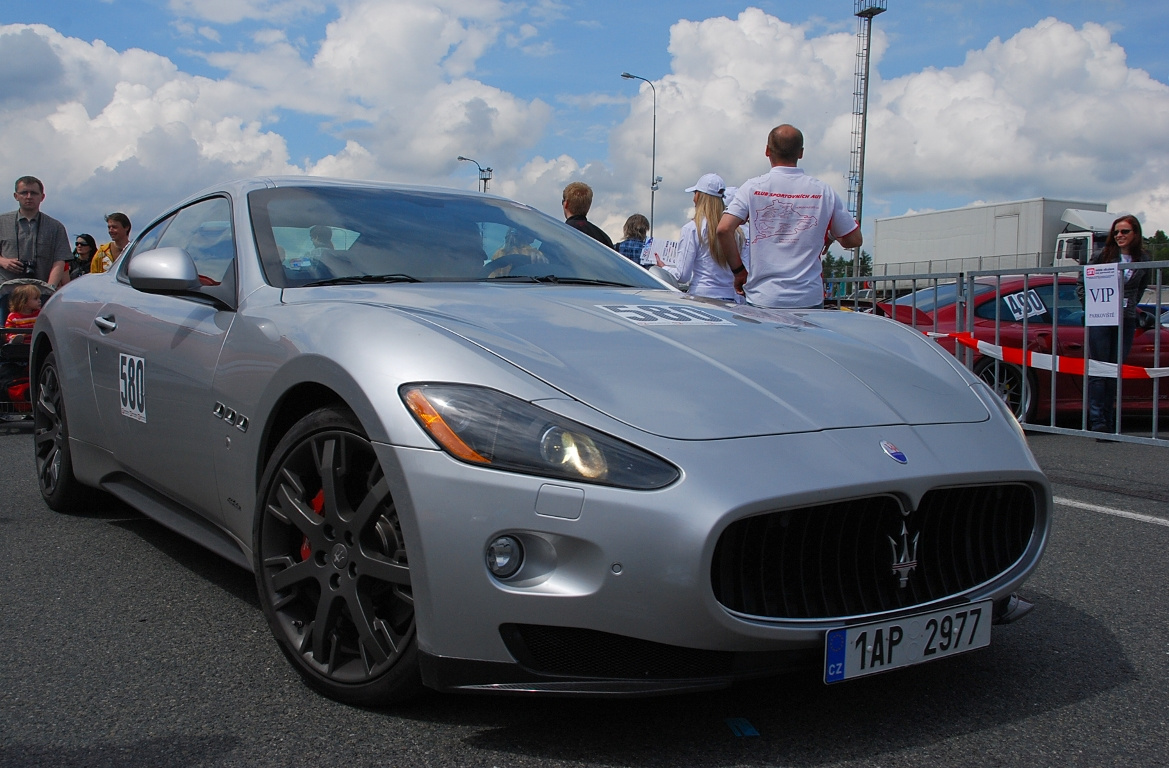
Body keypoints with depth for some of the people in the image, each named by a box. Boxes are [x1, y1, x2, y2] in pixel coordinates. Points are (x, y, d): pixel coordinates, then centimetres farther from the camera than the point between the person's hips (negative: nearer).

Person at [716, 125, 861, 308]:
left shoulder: (753, 187, -1)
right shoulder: (823, 191, 3)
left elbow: (724, 229, -11)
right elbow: (853, 240, 8)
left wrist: (738, 270, 1)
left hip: (762, 298, -1)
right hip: (809, 300, 1)